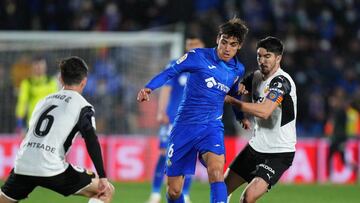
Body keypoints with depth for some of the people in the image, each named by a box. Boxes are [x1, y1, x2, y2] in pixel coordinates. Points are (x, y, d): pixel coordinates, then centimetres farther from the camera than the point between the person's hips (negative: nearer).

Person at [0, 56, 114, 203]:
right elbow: (92, 142, -8)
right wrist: (102, 177, -8)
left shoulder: (45, 100, 23)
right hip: (51, 169, -5)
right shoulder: (82, 105, 4)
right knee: (106, 191, 5)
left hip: (22, 166, 5)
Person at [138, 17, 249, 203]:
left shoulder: (238, 70, 7)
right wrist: (148, 88, -19)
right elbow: (170, 72, -4)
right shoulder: (198, 56, -6)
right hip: (184, 126, -1)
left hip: (212, 127, 1)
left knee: (216, 171, -30)